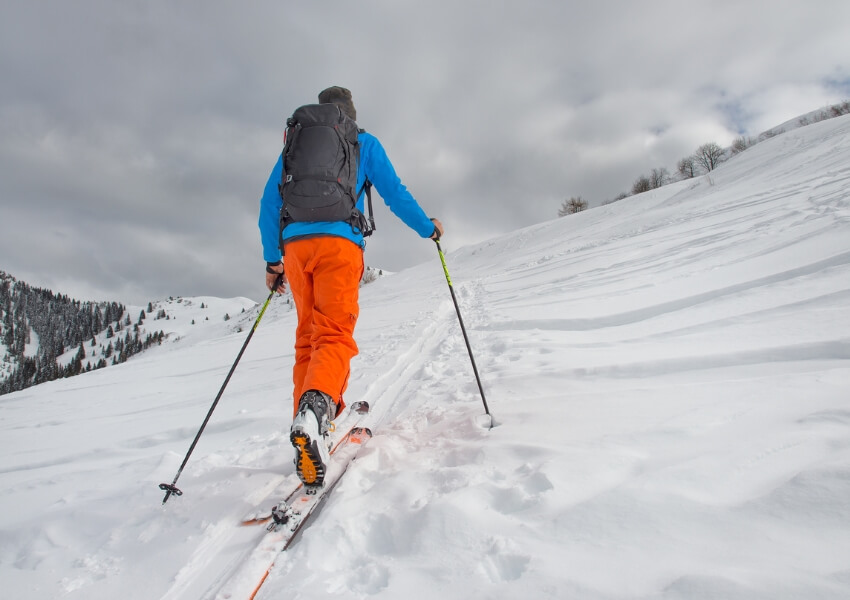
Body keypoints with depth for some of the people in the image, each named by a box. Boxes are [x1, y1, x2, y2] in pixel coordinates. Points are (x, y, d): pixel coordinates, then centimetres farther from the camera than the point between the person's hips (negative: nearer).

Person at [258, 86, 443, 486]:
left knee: (307, 338, 13)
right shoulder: (364, 142, 16)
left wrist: (271, 260, 24)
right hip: (338, 242, -4)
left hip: (295, 245, 4)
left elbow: (269, 203, 20)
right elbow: (394, 194, 10)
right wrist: (428, 228, 23)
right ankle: (314, 411, -39)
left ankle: (308, 425, 9)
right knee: (334, 335, -13)